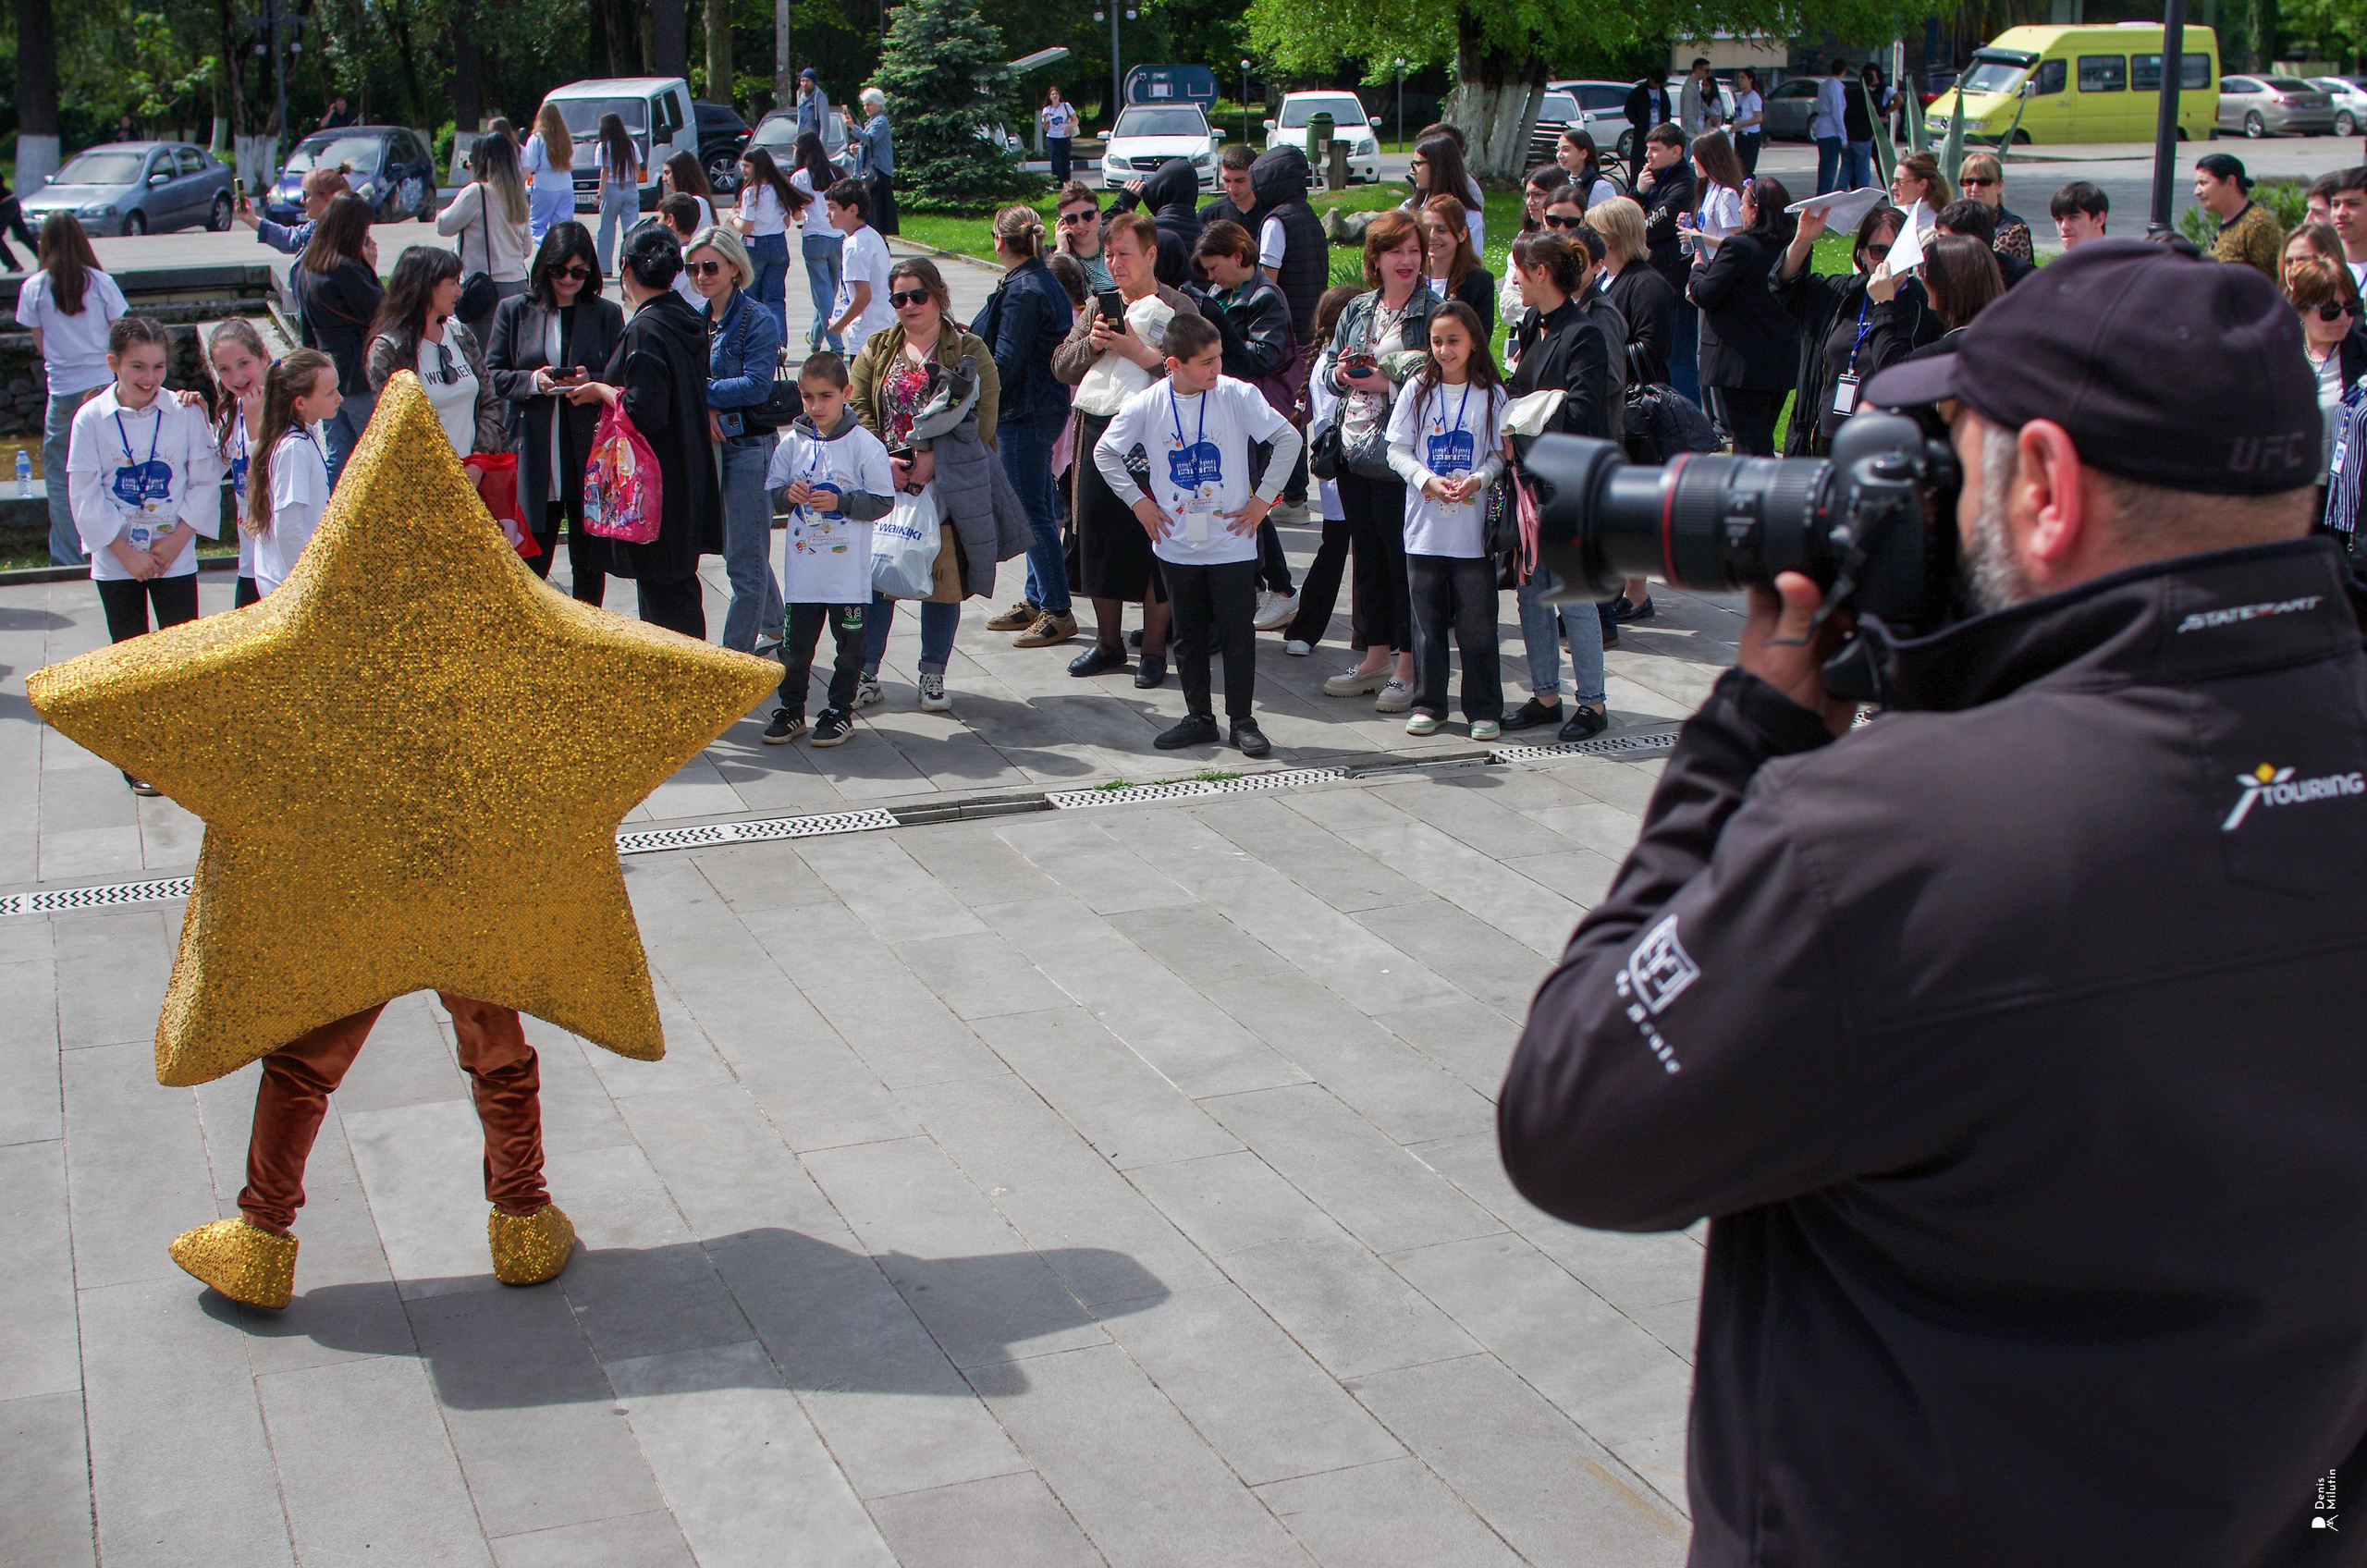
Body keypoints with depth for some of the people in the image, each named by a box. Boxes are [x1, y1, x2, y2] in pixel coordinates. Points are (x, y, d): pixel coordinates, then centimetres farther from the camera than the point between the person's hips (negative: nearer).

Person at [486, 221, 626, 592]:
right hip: (534, 458, 0)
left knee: (589, 562, 9)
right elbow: (492, 376, 4)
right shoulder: (514, 311, 6)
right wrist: (532, 381, -14)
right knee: (530, 561, 3)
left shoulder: (607, 314, 6)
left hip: (590, 455, 1)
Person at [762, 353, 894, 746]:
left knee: (849, 643, 6)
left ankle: (841, 711, 18)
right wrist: (787, 494, -11)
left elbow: (883, 501, -8)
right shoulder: (792, 443, 3)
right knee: (796, 642, 9)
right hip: (802, 567, 3)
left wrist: (840, 502, -17)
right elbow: (771, 491, 11)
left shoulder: (865, 445, -8)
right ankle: (791, 710, 20)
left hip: (848, 570, -3)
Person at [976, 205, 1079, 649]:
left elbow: (1006, 362, -20)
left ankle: (1058, 611, -1)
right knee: (1038, 507, 16)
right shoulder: (1048, 282, 11)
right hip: (1049, 405, 10)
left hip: (1024, 411, -10)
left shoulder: (1021, 291, -18)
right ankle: (1036, 601, 25)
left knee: (1033, 511, -5)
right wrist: (974, 333, 21)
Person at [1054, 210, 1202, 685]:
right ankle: (1108, 643, 24)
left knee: (1153, 546, -2)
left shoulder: (1178, 308, -2)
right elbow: (1061, 367, 12)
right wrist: (1091, 343, -6)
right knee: (1098, 540, 10)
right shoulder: (1099, 305, 15)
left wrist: (1138, 351, -19)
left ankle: (1153, 650, 10)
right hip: (1098, 433, 5)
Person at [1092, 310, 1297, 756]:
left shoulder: (1237, 396, -10)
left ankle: (1243, 720, 13)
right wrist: (1137, 502, 3)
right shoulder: (1147, 405, -5)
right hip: (1176, 545, 2)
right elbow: (1104, 453, 9)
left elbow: (1287, 439, -3)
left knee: (1237, 632, 1)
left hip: (1232, 542, -2)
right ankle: (1199, 718, 23)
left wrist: (1263, 498, -4)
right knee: (1188, 635, 11)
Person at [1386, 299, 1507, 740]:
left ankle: (1484, 709, 11)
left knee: (1477, 624, 1)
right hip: (1425, 527, 2)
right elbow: (1397, 451, 4)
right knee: (1427, 621, 8)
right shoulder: (1417, 390, 4)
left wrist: (1478, 479, -18)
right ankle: (1428, 704, 19)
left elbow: (1500, 453, 2)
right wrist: (1427, 479, -13)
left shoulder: (1492, 394, 0)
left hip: (1473, 530, -1)